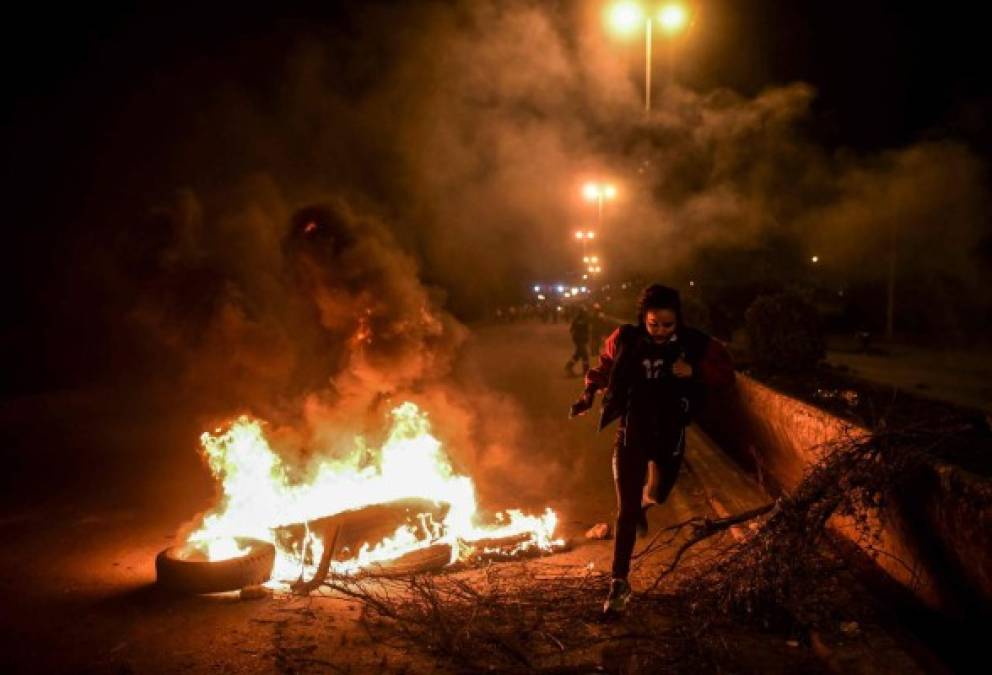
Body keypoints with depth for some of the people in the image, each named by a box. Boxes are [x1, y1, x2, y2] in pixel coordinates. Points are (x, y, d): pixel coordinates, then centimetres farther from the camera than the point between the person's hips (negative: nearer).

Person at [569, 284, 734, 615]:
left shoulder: (693, 343, -16)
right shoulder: (625, 340, -13)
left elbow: (726, 373, -6)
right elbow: (604, 365, 7)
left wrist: (695, 372, -24)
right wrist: (588, 394, -4)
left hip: (670, 437, 2)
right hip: (631, 436, -1)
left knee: (661, 495, 26)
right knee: (625, 510, -3)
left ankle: (643, 505, 64)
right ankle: (620, 583, 9)